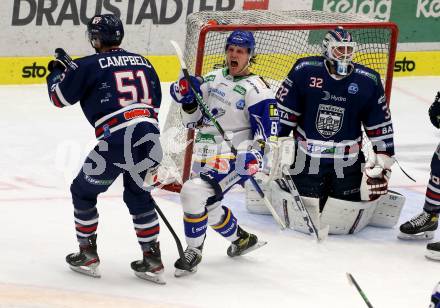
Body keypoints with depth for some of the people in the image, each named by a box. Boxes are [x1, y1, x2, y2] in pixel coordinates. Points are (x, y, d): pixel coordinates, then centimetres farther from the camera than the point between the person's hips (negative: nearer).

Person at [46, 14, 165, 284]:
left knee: (84, 192, 16)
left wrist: (57, 71, 30)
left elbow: (59, 97, 11)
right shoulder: (143, 63, 19)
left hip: (117, 140, -5)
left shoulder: (89, 65, 2)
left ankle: (88, 255, 21)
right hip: (149, 137, 5)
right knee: (139, 195, 24)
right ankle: (152, 260, 20)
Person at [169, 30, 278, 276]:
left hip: (234, 158, -8)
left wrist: (255, 152, -26)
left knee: (194, 194, -25)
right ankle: (243, 240, 47)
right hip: (207, 157, 8)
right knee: (209, 207, 21)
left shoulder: (256, 88, -10)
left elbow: (267, 126, -13)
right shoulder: (213, 79, 11)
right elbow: (194, 120, 15)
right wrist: (188, 99, -3)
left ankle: (194, 252, -8)